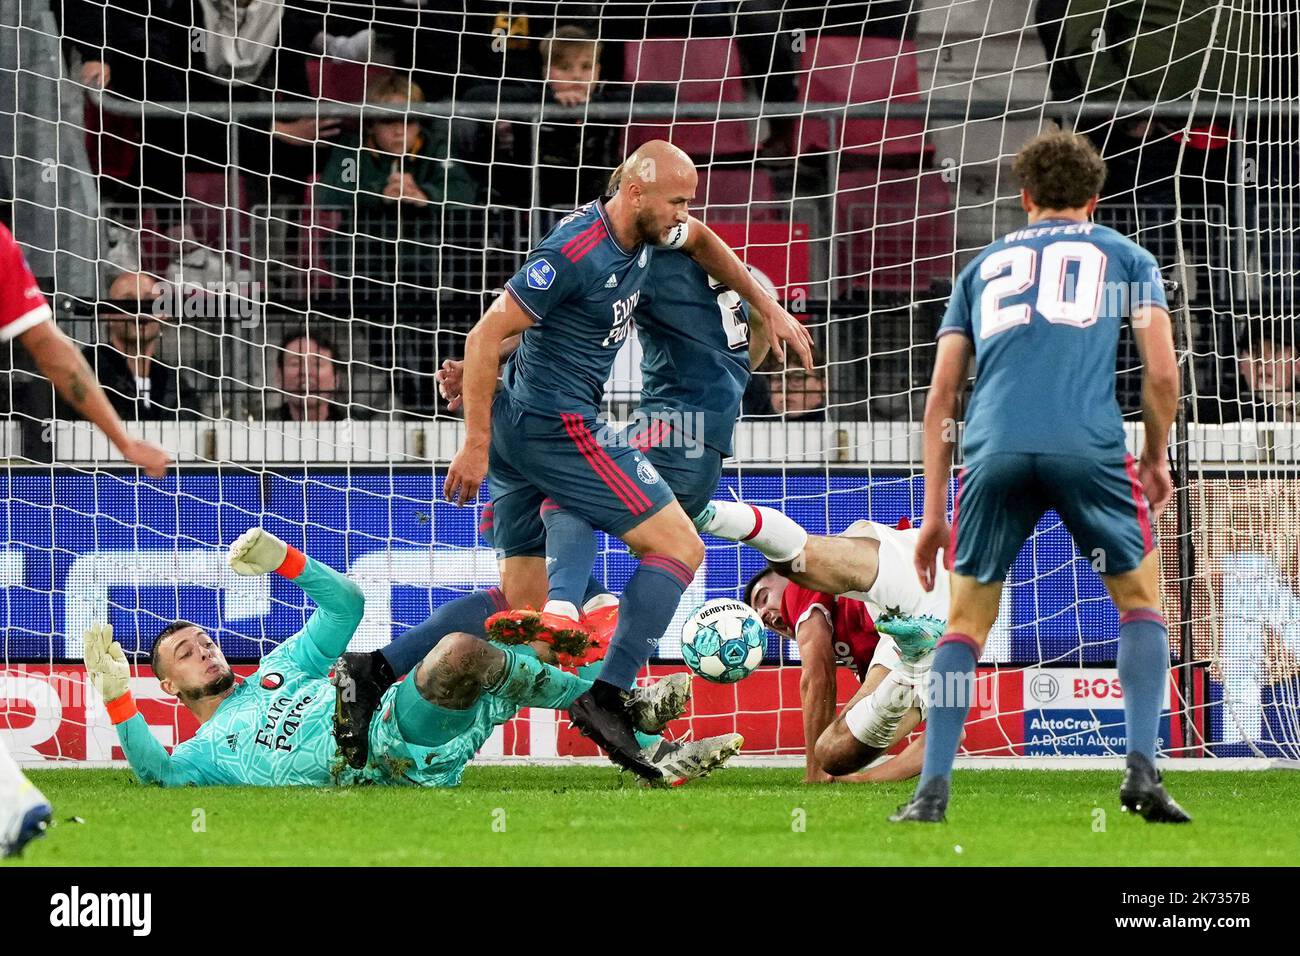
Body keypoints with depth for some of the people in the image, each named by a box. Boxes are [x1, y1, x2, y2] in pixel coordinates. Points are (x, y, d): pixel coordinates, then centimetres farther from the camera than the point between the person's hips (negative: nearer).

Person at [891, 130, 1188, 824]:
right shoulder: (1124, 256, 22)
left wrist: (934, 515, 22)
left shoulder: (984, 265, 28)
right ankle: (1141, 770, 1)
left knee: (966, 623, 14)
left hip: (993, 453, 1)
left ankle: (932, 789, 2)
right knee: (1140, 601, 17)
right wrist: (1157, 459, 27)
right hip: (1089, 447, -1)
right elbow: (1161, 371, 10)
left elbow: (941, 394, 21)